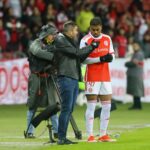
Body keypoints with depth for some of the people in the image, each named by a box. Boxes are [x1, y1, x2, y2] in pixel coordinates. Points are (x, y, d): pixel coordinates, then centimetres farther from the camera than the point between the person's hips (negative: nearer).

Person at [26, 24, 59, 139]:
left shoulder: (51, 46, 11)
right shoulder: (36, 44, -3)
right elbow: (38, 52, -25)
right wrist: (53, 56, -35)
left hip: (48, 78, 5)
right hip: (36, 77, -5)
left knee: (52, 105, 1)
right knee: (33, 105, 0)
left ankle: (56, 131, 2)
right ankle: (29, 132, 5)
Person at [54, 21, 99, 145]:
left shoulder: (71, 41, 22)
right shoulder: (61, 41, -6)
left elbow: (80, 58, 20)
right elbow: (76, 52, -13)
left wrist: (90, 49, 9)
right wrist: (91, 47, -3)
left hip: (74, 78, 9)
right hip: (66, 78, -9)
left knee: (69, 109, 7)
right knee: (66, 108, -11)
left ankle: (63, 137, 9)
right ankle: (61, 138, -10)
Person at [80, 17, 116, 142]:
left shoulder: (107, 39, 9)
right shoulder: (85, 40, -7)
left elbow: (112, 54, 16)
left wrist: (110, 57, -9)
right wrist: (100, 59, -19)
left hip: (105, 77, 6)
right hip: (92, 77, -5)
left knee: (107, 106, 5)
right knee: (91, 106, -5)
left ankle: (103, 135, 13)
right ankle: (90, 136, -3)